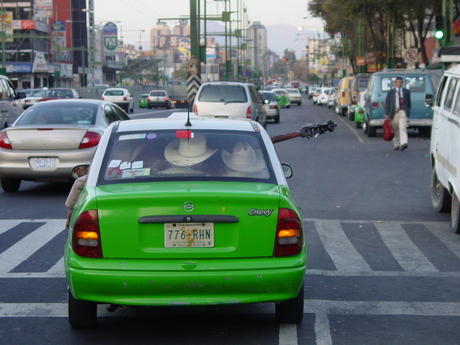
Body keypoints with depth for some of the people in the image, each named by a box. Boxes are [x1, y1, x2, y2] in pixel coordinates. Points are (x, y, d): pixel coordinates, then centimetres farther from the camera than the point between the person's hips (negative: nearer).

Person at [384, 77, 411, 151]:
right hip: (394, 112, 1)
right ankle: (396, 145, 21)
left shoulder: (406, 92, 10)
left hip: (403, 112, -1)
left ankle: (403, 143, -28)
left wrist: (408, 111, 10)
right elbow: (387, 103, 7)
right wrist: (386, 114, 1)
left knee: (403, 128, -17)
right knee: (395, 130, 9)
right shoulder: (391, 92, 9)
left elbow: (409, 103, 16)